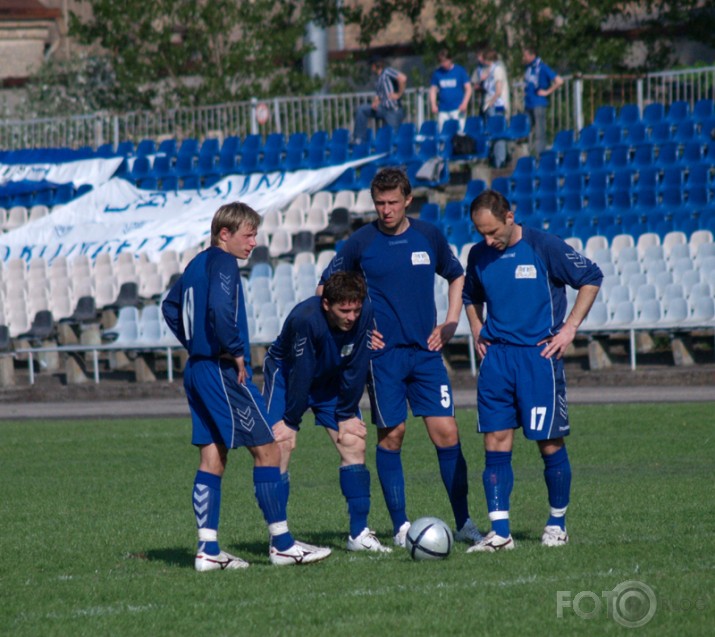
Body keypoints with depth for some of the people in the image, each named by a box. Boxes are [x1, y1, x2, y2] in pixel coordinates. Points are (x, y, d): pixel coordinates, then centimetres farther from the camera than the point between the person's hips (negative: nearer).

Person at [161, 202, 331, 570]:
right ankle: (281, 544, -2)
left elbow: (171, 307, 29)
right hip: (224, 372, -10)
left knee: (213, 458, 9)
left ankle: (208, 550, 5)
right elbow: (220, 309, -28)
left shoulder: (197, 264, 16)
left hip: (197, 371, 10)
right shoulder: (223, 263, -12)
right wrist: (236, 352, -18)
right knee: (267, 450, -4)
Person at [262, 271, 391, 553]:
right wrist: (290, 421, -22)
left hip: (331, 380, 5)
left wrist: (347, 414, -11)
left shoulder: (365, 314, -24)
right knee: (279, 446, -17)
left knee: (354, 443, -3)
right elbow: (300, 373, -29)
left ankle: (359, 534, 1)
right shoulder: (305, 319, -37)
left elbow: (356, 368, -15)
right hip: (286, 375, -5)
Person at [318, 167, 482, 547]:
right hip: (383, 354, -2)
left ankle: (463, 522, 4)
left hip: (426, 351, 2)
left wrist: (450, 324, 10)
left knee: (446, 432, -4)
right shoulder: (360, 243, -2)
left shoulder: (429, 237, 6)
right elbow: (326, 289, 8)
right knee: (390, 436, 0)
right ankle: (401, 526, 8)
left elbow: (457, 277, 22)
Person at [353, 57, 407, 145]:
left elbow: (403, 78, -16)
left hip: (393, 110, -8)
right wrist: (374, 104, -4)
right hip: (383, 109, 8)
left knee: (394, 137, -9)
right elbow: (377, 98, 19)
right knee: (362, 109, 0)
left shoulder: (387, 71, -1)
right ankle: (359, 140, -3)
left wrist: (399, 94, -11)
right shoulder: (378, 81, 23)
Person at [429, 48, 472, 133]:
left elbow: (468, 89, 1)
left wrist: (464, 103, -12)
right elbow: (433, 90, 12)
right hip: (443, 110, 2)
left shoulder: (460, 70, 1)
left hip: (457, 109, -2)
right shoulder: (437, 73, 8)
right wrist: (433, 105, -3)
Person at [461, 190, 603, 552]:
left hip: (538, 355, -4)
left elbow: (591, 278, -1)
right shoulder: (479, 256, 6)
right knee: (496, 443, -4)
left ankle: (557, 524, 18)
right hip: (496, 357, 4)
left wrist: (570, 327, -6)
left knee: (549, 442, 1)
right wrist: (477, 330, 10)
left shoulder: (544, 247, -8)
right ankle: (499, 532, -4)